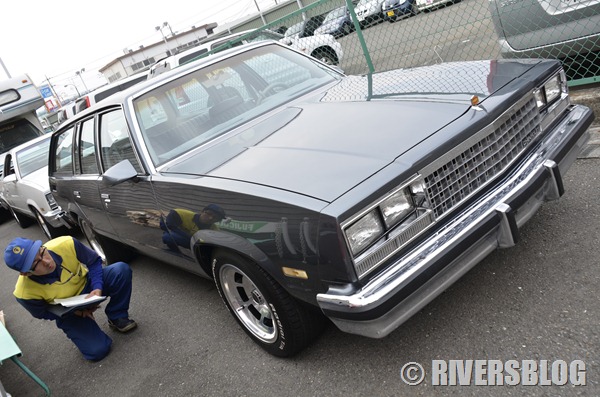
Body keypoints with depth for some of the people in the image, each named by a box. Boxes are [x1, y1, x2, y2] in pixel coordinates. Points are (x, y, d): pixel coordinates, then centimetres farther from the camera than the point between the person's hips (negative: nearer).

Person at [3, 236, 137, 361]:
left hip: (88, 284, 2)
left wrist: (97, 288, -24)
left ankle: (117, 317, -5)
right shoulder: (25, 293, -31)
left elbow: (94, 261, -12)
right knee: (97, 350, -18)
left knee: (122, 270, -27)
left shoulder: (67, 244, -31)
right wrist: (75, 311, -21)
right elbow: (43, 313, -9)